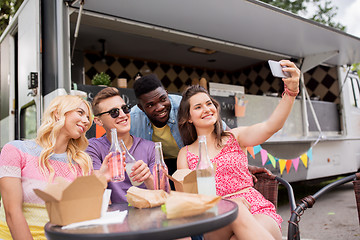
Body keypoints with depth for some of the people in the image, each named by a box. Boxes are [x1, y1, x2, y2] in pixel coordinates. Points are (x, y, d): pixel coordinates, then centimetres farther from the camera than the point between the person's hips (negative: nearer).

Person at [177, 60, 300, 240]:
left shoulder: (234, 137, 10)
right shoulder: (185, 154, 11)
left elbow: (271, 127, -7)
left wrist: (291, 90, -23)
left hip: (257, 210, -1)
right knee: (235, 207, -35)